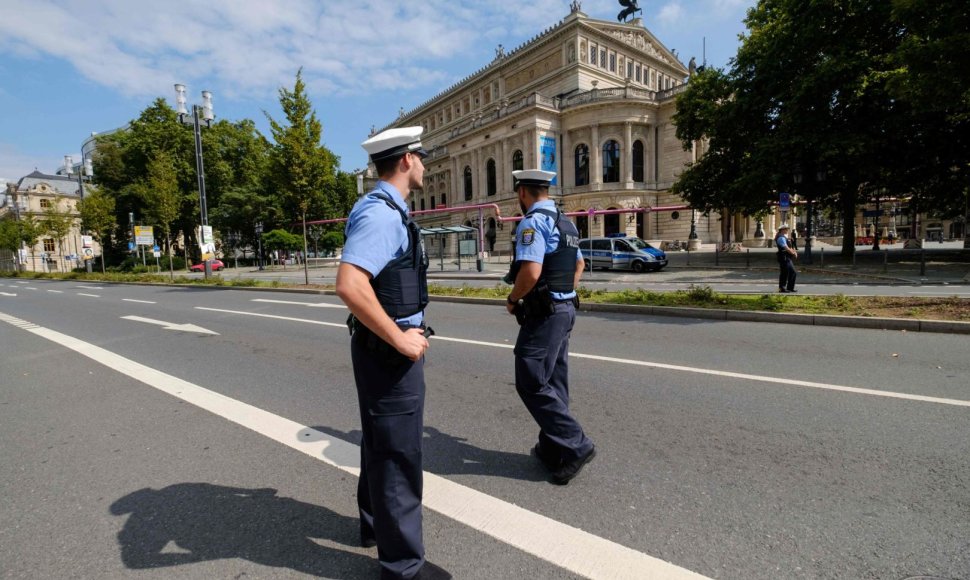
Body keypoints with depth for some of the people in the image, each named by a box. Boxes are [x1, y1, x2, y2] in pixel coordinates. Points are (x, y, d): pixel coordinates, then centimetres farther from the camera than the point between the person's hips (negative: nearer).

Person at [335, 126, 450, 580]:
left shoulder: (384, 210, 12)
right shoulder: (381, 214, -21)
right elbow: (349, 286, -34)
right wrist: (400, 339, -24)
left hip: (382, 345, 10)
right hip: (389, 350, -10)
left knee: (379, 441, 23)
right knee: (398, 453, 3)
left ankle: (375, 524, 44)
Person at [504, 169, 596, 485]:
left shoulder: (533, 222, -15)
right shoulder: (566, 223, 15)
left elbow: (530, 272, -26)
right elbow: (579, 265, 27)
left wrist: (513, 299, -10)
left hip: (543, 313, -10)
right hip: (565, 309, 10)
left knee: (531, 384, -2)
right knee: (554, 382, 15)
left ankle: (575, 446, 1)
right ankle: (553, 448, 25)